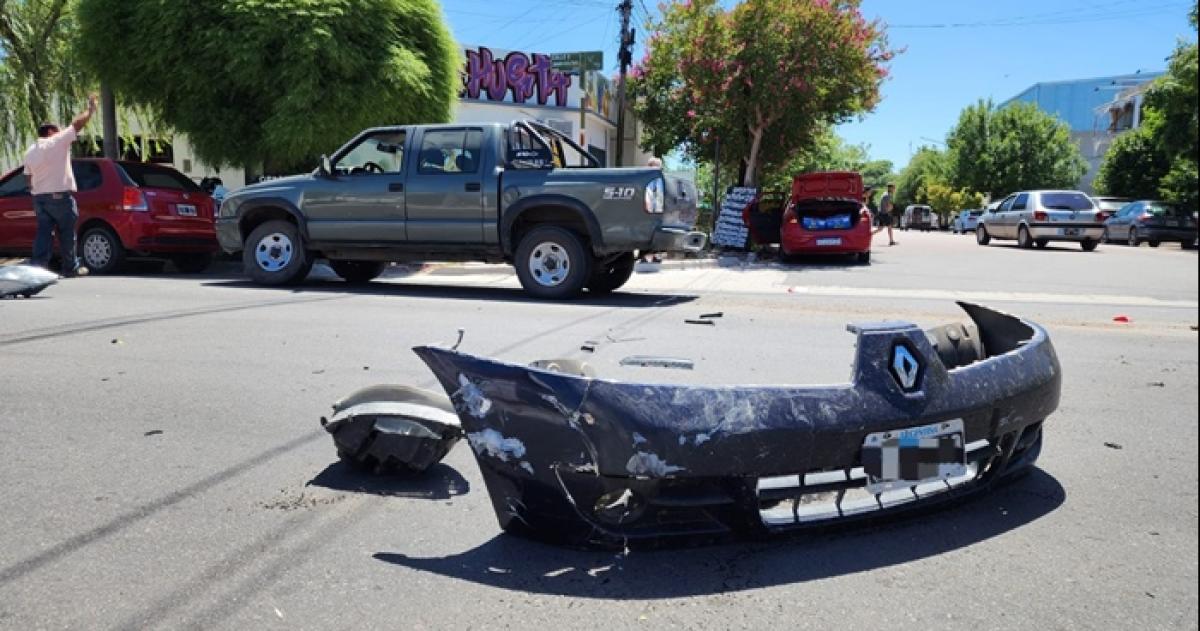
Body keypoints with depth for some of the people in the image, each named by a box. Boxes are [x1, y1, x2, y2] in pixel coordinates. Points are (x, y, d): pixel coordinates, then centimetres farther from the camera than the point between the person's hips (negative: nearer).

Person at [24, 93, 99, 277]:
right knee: (67, 234, 3)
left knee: (44, 233, 6)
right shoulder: (57, 142, -7)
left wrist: (36, 197, 20)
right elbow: (76, 125, -6)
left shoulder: (30, 151, 12)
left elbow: (30, 179, 14)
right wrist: (90, 110, 5)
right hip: (60, 196, -6)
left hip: (39, 198, 6)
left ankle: (37, 266, -3)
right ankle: (71, 268, 8)